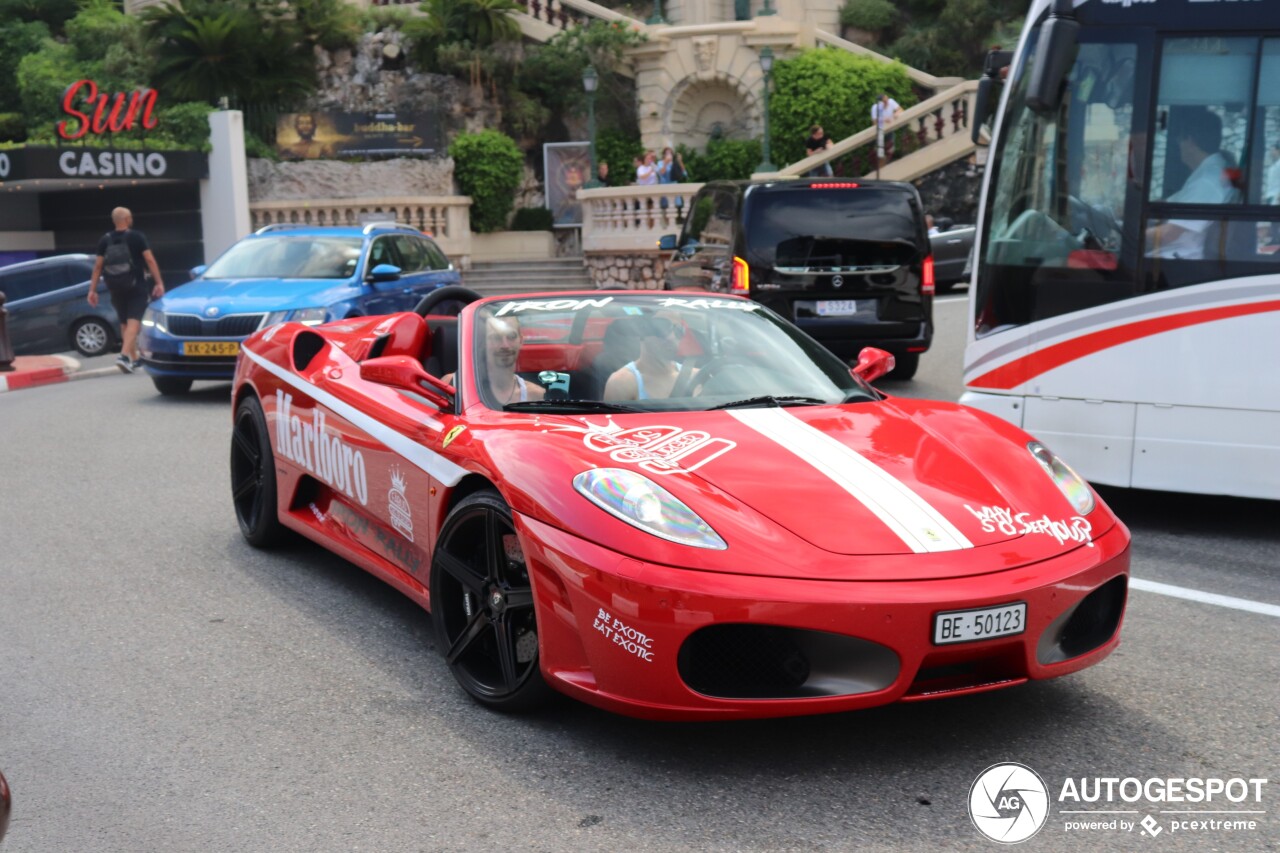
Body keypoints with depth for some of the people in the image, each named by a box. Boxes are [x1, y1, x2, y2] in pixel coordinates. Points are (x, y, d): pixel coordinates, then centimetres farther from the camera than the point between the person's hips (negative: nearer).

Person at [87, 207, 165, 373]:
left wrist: (92, 289, 5)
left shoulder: (105, 240, 5)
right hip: (136, 287, -4)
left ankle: (133, 358, 23)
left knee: (124, 322, 16)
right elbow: (150, 260, -10)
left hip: (115, 288, 4)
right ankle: (124, 355, -28)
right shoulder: (137, 237, -4)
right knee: (133, 321, -10)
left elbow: (98, 266, 3)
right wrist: (159, 283, -11)